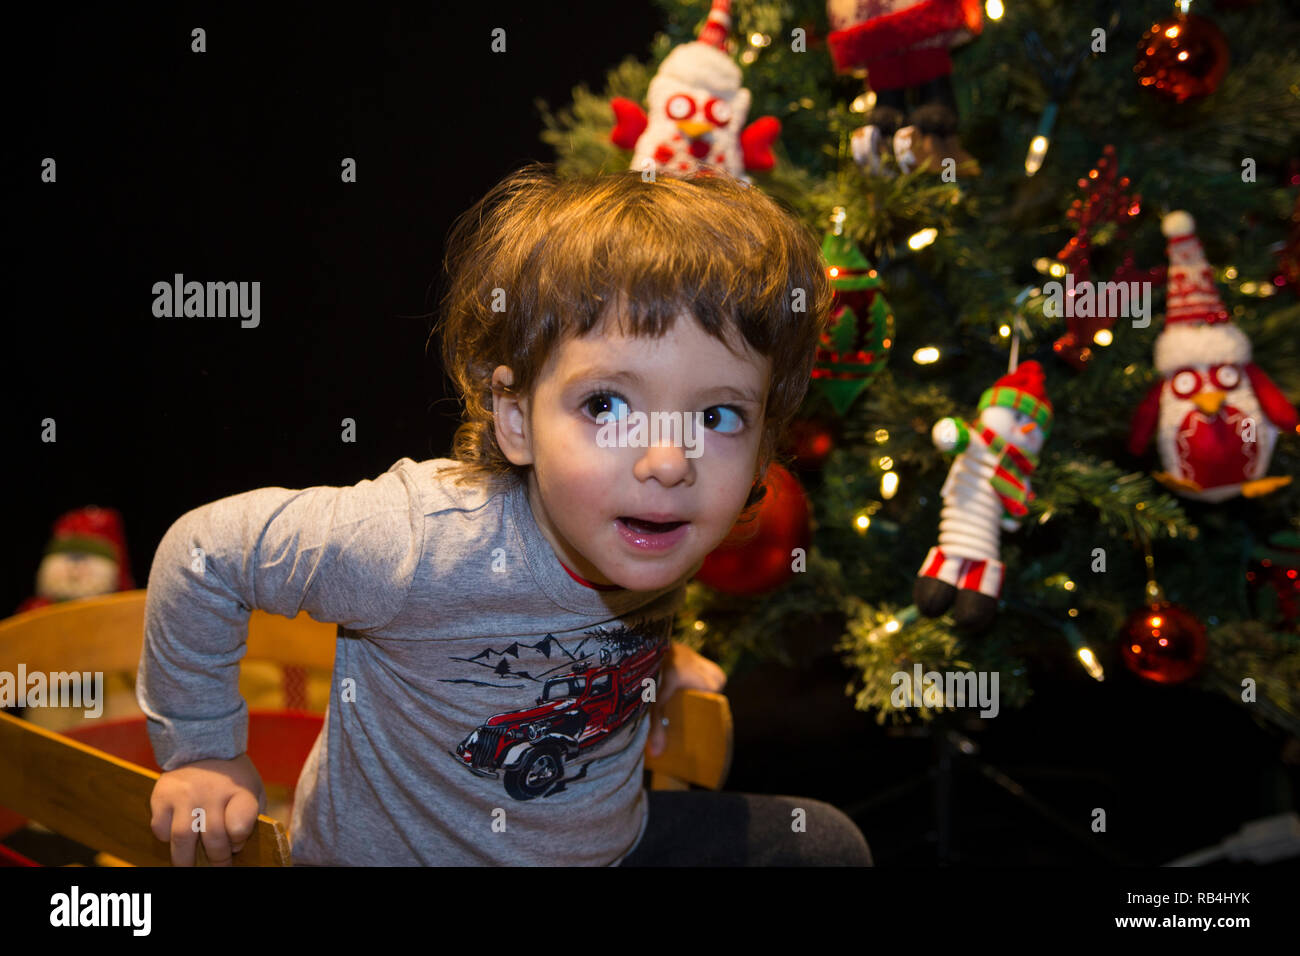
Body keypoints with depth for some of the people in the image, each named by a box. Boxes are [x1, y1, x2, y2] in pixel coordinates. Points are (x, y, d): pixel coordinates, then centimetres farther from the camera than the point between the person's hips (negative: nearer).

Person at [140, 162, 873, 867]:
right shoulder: (428, 547, -36)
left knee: (825, 845, 3)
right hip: (396, 854, -5)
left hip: (610, 842, 5)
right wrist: (202, 748, -14)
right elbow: (206, 552, -23)